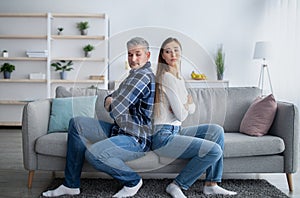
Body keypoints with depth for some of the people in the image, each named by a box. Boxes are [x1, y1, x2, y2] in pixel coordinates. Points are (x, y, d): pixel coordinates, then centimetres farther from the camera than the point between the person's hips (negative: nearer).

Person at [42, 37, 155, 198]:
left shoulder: (143, 75, -16)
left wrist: (113, 104, 2)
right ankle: (70, 185, 7)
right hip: (119, 130, 11)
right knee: (76, 123, 6)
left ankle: (133, 181, -5)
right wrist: (109, 100, -3)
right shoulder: (135, 75, 18)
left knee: (93, 153, -33)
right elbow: (111, 99, 21)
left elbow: (117, 107, -22)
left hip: (136, 139, -11)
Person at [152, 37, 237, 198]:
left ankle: (211, 184, 4)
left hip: (174, 131, 9)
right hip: (162, 137, -9)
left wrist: (184, 106, -9)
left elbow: (192, 109, 14)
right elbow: (181, 115, -16)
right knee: (215, 151, -16)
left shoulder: (178, 77, 16)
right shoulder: (167, 77, -15)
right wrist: (188, 103, 6)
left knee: (217, 130, 2)